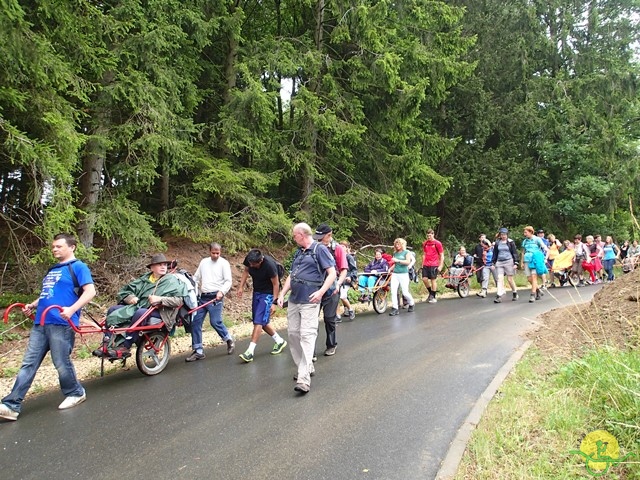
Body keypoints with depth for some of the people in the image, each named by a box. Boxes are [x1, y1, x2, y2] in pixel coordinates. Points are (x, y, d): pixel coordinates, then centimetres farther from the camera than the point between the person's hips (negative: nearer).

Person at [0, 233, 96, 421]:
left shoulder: (78, 267, -3)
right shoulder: (52, 270, 23)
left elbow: (90, 291, -14)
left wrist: (72, 309, -26)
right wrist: (33, 305, 13)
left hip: (61, 323, -8)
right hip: (40, 323, 8)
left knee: (61, 363, -1)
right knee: (28, 364, 4)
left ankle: (75, 393, 20)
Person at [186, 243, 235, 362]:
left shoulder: (224, 263, -1)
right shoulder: (204, 262, 13)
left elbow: (228, 281, -6)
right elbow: (196, 277, 16)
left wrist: (222, 291, -22)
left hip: (215, 297, -5)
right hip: (203, 297, 5)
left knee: (215, 322, -11)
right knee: (195, 322, 1)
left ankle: (229, 340, 17)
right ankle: (198, 351, 11)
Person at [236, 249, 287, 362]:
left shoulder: (269, 265, -29)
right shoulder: (248, 260, -12)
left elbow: (276, 284, -20)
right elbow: (246, 271, 10)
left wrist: (274, 302, -19)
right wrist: (241, 287, 2)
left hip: (268, 294, -7)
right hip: (257, 292, 7)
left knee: (258, 322, -13)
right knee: (262, 322, 12)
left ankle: (250, 352, -10)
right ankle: (280, 341, 29)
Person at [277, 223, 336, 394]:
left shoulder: (320, 249, -4)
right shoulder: (298, 252, 18)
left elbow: (332, 274, -9)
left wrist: (321, 292, -21)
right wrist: (282, 294, 12)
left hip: (309, 301, -8)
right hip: (293, 300, 8)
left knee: (307, 335, -13)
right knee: (293, 334, 9)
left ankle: (304, 379, -17)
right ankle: (307, 367, 25)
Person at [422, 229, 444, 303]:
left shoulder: (437, 243, -4)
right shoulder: (425, 243, 10)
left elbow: (442, 255, -3)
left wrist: (440, 266, -8)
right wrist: (422, 264, 13)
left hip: (434, 265, -4)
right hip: (426, 265, 5)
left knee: (433, 280, 1)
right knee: (424, 279, -2)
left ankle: (433, 297, 11)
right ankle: (430, 292, 21)